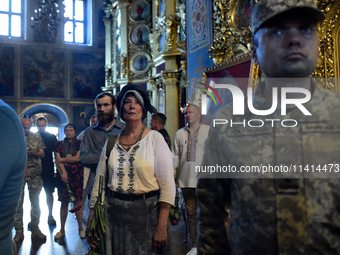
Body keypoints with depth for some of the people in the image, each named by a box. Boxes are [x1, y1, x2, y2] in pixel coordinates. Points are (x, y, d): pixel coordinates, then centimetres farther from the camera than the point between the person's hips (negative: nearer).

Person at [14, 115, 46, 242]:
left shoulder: (37, 137, 10)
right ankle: (19, 231, 10)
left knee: (35, 202, 6)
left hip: (35, 174, 2)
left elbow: (42, 154, 8)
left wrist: (33, 153, -12)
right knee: (18, 203, 0)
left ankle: (35, 229, 17)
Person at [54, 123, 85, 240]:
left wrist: (62, 159, -1)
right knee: (64, 202, 3)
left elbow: (78, 157, -5)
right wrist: (63, 172, -13)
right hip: (64, 176, 1)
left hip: (77, 175, -1)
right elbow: (58, 159, 1)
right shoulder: (59, 144, 11)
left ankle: (81, 228, 8)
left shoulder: (79, 143, 7)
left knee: (78, 201, 0)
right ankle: (62, 230, 11)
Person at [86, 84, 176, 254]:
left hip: (147, 212, -3)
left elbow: (167, 185, -10)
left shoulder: (154, 138, -6)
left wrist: (162, 227, -14)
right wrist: (90, 221, 6)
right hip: (113, 213, 3)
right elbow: (99, 181, 8)